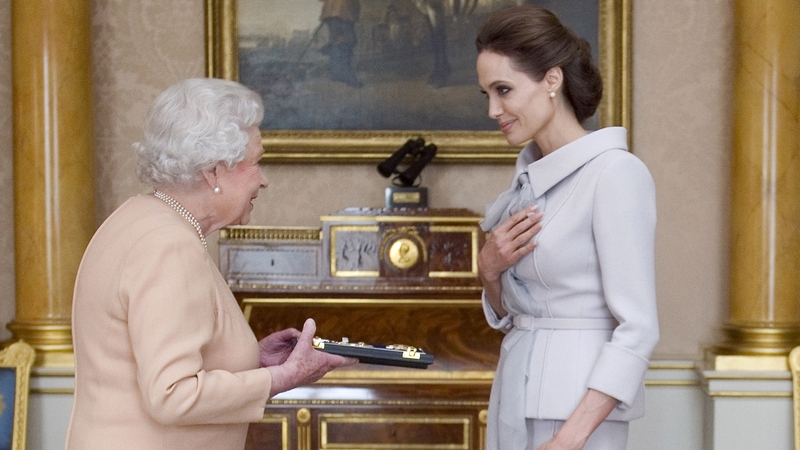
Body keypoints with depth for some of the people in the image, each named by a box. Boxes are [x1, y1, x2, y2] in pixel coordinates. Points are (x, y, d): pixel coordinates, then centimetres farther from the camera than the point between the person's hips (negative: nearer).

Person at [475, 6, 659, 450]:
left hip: (578, 403, -7)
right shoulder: (531, 174, 11)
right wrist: (489, 270, -3)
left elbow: (637, 328, -17)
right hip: (516, 396, 7)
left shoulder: (616, 173, -13)